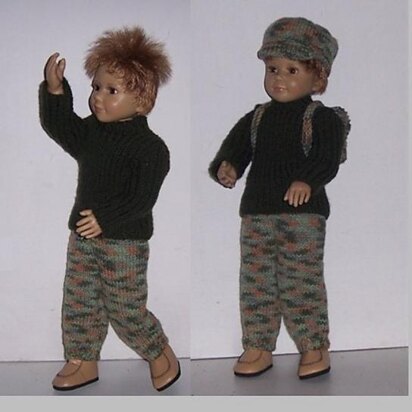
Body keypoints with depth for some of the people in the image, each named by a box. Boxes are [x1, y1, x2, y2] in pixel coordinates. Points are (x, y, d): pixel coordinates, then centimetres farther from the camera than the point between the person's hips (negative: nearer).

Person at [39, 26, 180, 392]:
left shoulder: (149, 147, -18)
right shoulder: (90, 130, 4)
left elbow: (142, 198, -22)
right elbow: (59, 127, 7)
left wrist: (106, 219, -28)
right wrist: (54, 90, -8)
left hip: (126, 240, -7)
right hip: (83, 233, 7)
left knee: (125, 308, 3)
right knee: (78, 301, 13)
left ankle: (161, 354, 27)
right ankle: (83, 362, 30)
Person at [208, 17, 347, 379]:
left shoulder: (323, 118, -1)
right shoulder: (256, 118, 13)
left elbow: (327, 160, -12)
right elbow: (235, 146, 6)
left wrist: (308, 180, -31)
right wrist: (226, 166, -17)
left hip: (304, 213, -5)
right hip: (256, 213, 5)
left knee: (301, 282, -2)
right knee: (255, 281, 8)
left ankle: (315, 346, 14)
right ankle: (258, 347, 20)